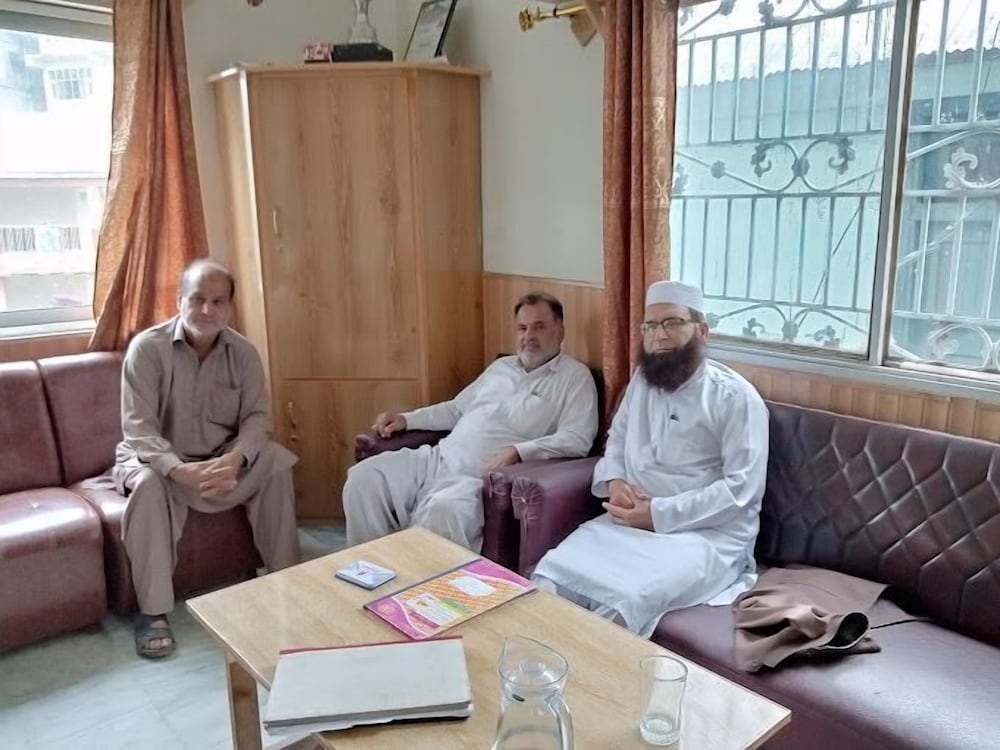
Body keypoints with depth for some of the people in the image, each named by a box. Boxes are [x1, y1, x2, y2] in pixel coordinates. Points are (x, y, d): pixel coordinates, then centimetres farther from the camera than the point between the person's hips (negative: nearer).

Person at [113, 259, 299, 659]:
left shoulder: (243, 352, -6)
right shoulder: (147, 347, -16)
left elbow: (257, 417, -10)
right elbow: (138, 430, -22)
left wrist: (235, 458, -32)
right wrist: (180, 470, -39)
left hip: (223, 458, 3)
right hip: (159, 459, -3)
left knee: (277, 462, -21)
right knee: (147, 483, -35)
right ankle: (153, 611, -23)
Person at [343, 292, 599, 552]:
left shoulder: (574, 376, 2)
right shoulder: (501, 366, 23)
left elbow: (577, 438, -12)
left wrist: (518, 452, -25)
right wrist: (406, 419, 18)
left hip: (481, 476, -7)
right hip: (439, 457, 7)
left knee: (441, 511, -38)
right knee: (363, 478, -12)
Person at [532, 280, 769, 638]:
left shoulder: (735, 396, -6)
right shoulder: (642, 380, 14)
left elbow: (742, 488, -13)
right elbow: (617, 440, 23)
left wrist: (660, 513, -18)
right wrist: (614, 481, -1)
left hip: (707, 534, -5)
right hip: (633, 520, 6)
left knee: (620, 603, -32)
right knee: (550, 578, -20)